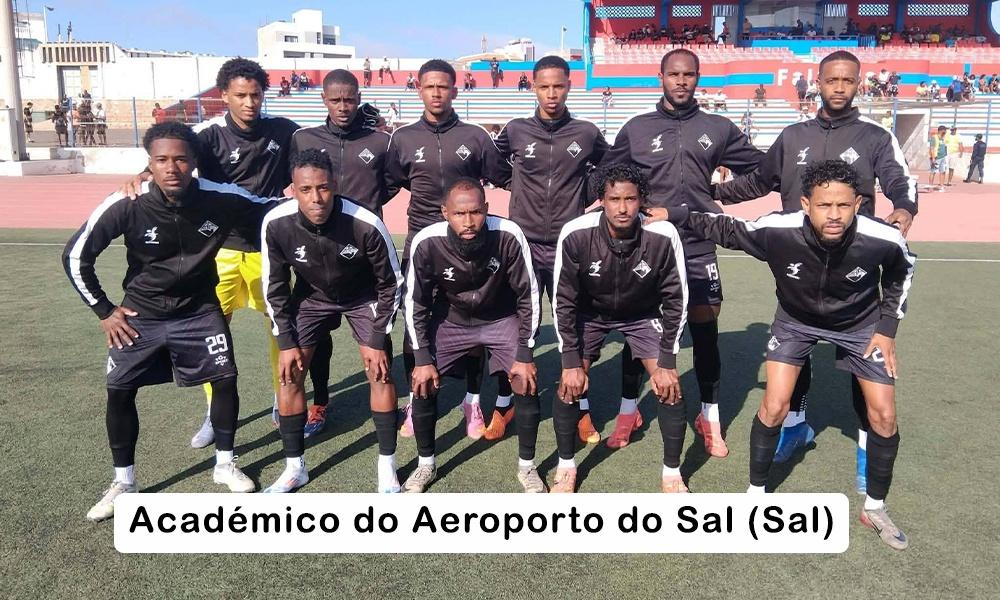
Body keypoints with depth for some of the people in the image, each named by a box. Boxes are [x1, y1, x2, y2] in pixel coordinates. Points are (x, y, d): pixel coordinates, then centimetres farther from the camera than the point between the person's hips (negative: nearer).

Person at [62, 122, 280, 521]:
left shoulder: (220, 198, -20)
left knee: (225, 380, -2)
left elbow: (269, 213, 1)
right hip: (141, 314, 0)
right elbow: (76, 256, -10)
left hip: (199, 310, 1)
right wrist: (103, 310, -7)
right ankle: (123, 482, 21)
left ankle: (224, 464, 22)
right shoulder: (126, 205, -23)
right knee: (120, 392, 0)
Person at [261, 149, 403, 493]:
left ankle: (387, 469, 5)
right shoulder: (276, 224, -29)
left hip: (363, 297, -2)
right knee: (289, 374, -3)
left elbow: (391, 283, -18)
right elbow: (275, 286, -11)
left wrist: (378, 340, -16)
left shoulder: (366, 224, -35)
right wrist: (286, 342, -11)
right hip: (311, 296, 2)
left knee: (380, 372, -10)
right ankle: (295, 468, 14)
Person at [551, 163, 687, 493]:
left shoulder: (663, 236, -31)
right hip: (590, 312, 0)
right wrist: (571, 362, -19)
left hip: (643, 313, 0)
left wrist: (667, 363, -17)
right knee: (570, 384, -10)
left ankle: (672, 472, 12)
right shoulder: (575, 235, -32)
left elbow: (676, 301, -17)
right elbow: (564, 301, -19)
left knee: (669, 385, -9)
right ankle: (566, 465, 15)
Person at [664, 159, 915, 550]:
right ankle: (756, 494, 14)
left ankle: (875, 508, 24)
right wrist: (673, 214, -20)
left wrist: (887, 328, -8)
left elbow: (901, 271, -7)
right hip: (796, 319, -1)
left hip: (860, 323, 1)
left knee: (883, 416, 1)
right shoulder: (777, 231, -37)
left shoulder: (883, 239, -33)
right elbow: (723, 229, -16)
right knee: (774, 407, -9)